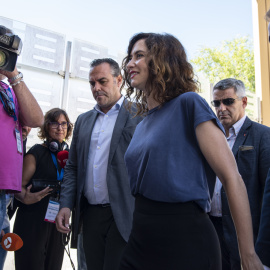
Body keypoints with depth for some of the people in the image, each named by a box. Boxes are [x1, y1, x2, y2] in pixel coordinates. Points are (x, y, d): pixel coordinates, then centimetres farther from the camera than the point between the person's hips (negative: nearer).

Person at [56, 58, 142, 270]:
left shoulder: (139, 115, -3)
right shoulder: (83, 120, 14)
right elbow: (73, 167, 15)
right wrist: (66, 205, 4)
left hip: (123, 215, -5)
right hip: (90, 214, 5)